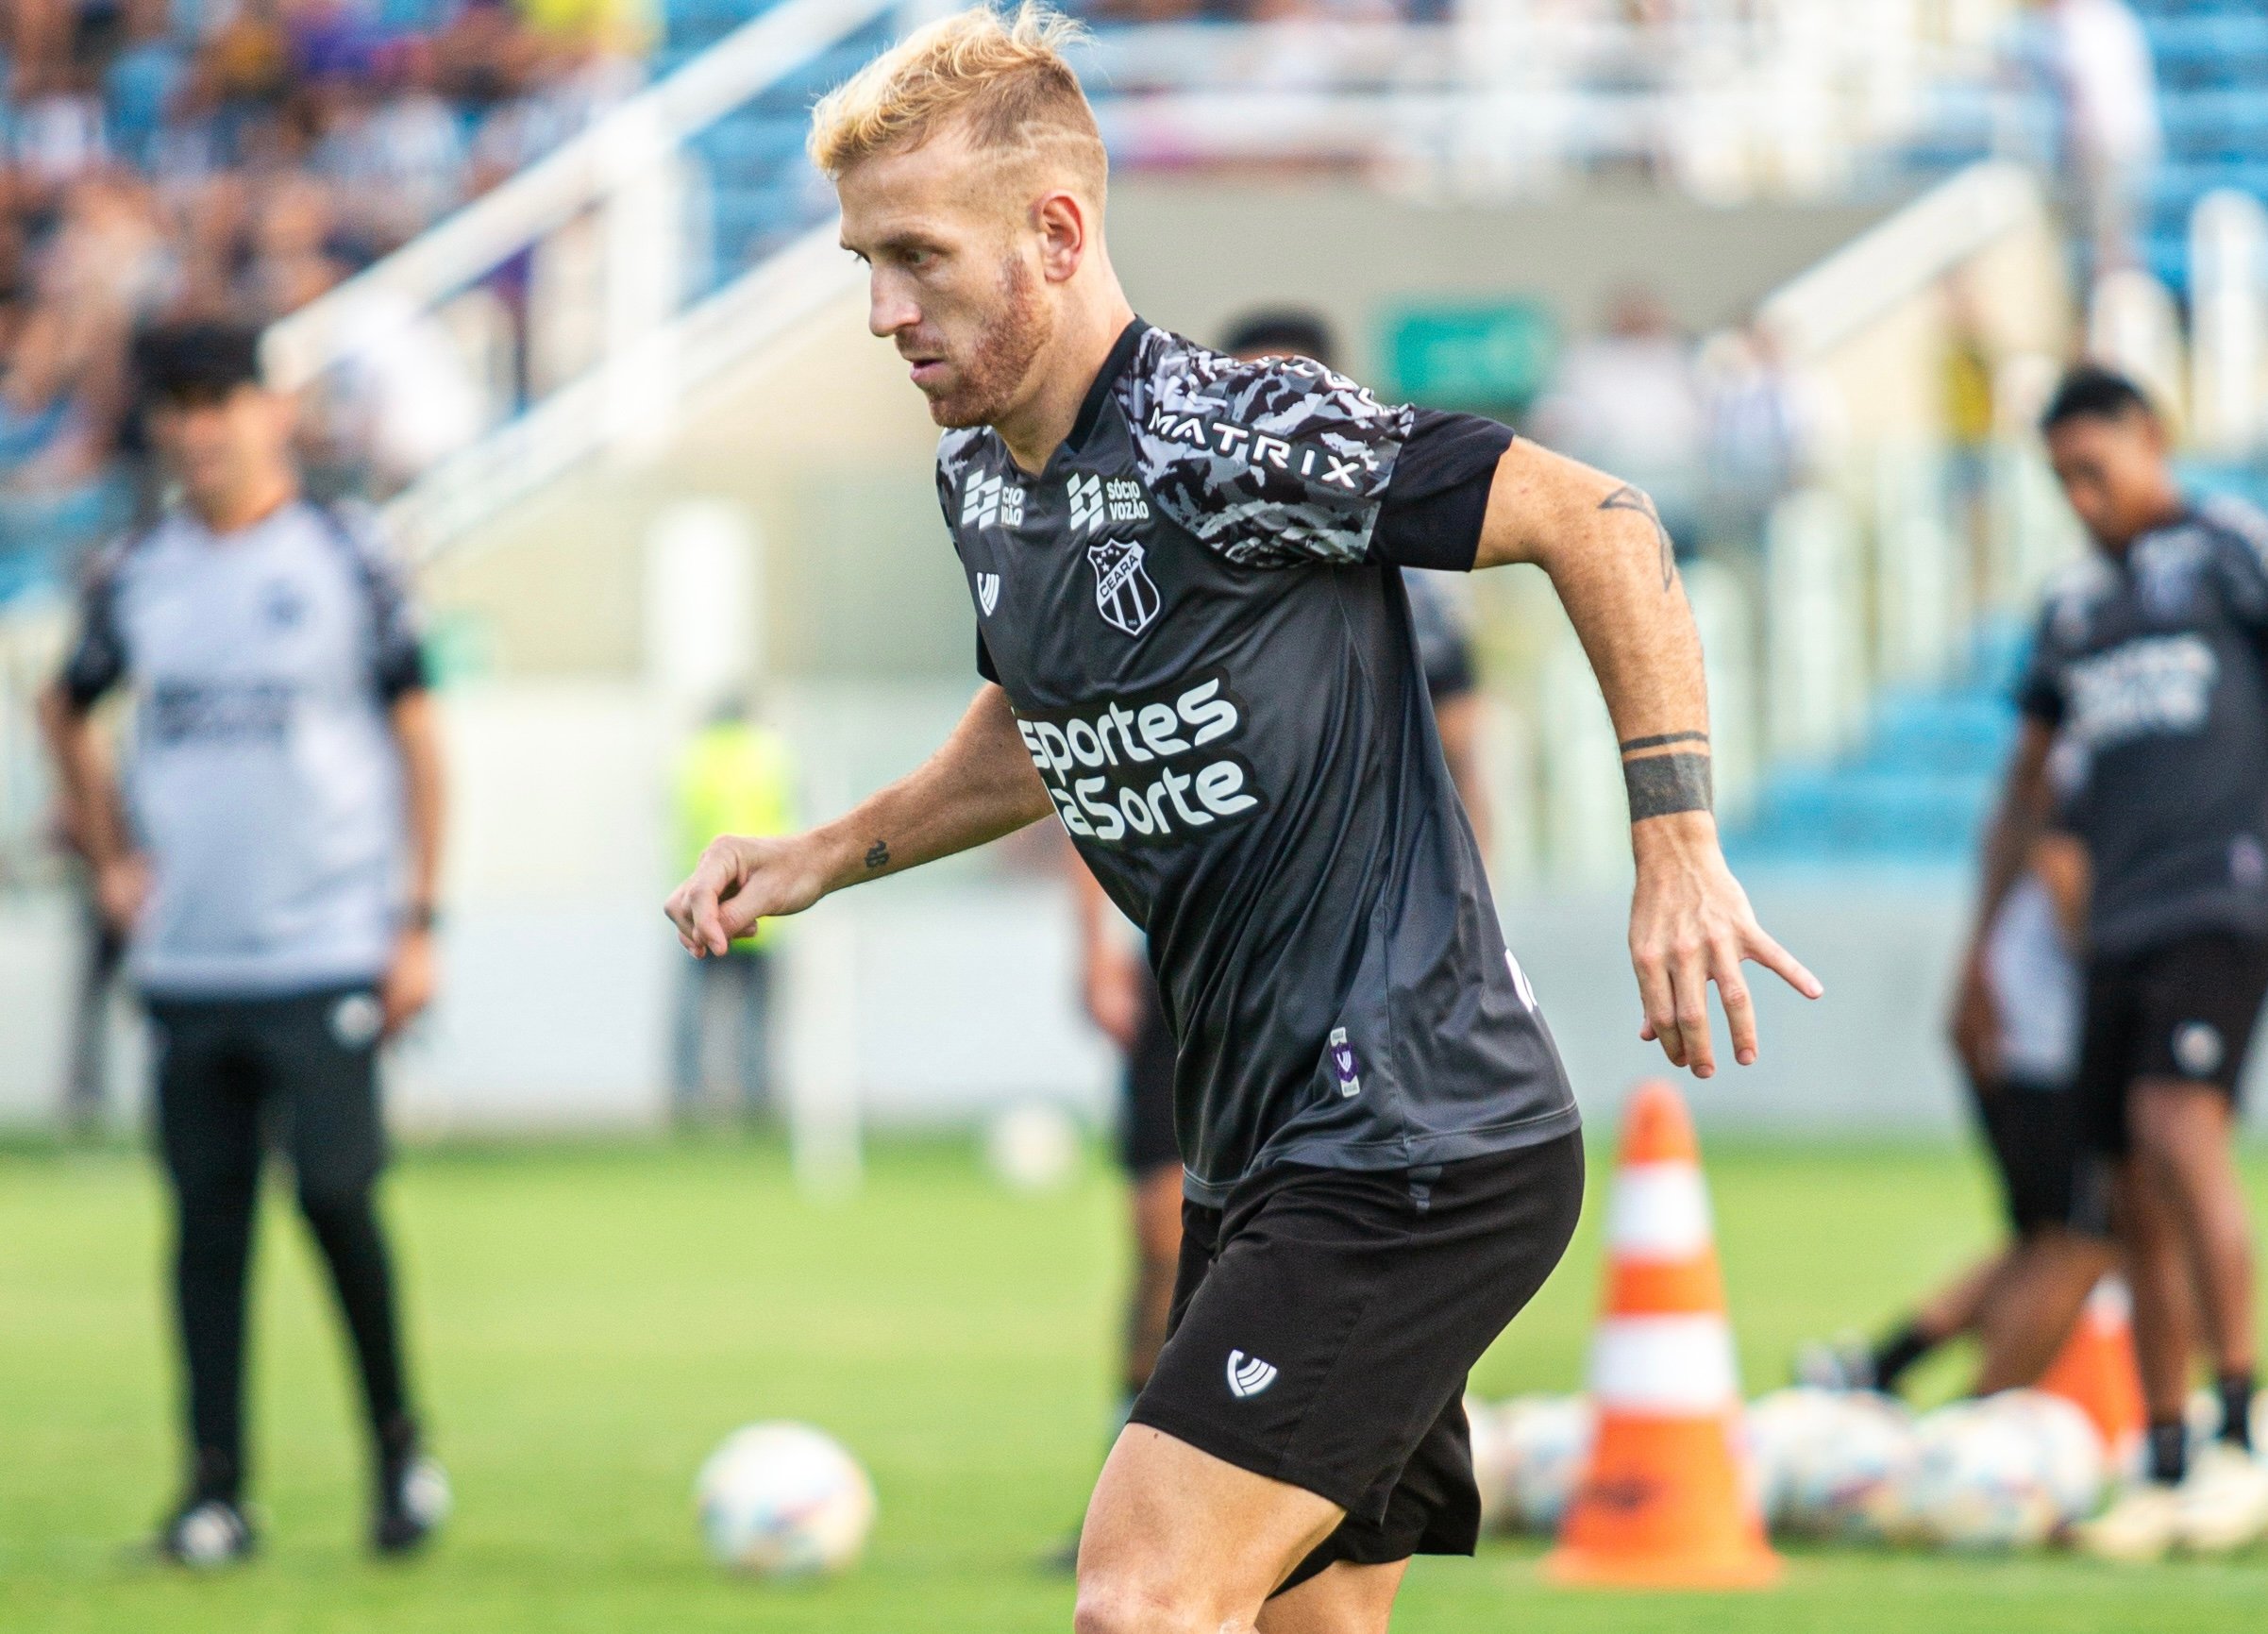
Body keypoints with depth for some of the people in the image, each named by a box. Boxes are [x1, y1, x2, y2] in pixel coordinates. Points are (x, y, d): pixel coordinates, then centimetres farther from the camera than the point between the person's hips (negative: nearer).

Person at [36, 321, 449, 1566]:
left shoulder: (342, 561, -1)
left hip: (326, 950, -3)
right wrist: (108, 855, 13)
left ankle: (399, 1441, 8)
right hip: (184, 963, 3)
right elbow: (65, 712, 25)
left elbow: (414, 739, 2)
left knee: (335, 1195, -11)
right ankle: (215, 1488, 5)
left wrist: (416, 923, -3)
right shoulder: (134, 578, 8)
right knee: (207, 1219, 2)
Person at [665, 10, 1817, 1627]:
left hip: (1418, 1149, -9)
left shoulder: (1227, 436, -18)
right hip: (1257, 1156, 9)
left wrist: (1677, 847, -19)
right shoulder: (982, 477, 10)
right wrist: (825, 858, 18)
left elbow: (1594, 521, -16)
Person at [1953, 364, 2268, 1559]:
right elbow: (2030, 787, 28)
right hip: (2120, 914, 7)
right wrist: (1982, 943, 25)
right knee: (2138, 1198, 3)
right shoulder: (2075, 607, 21)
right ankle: (2166, 1474, 7)